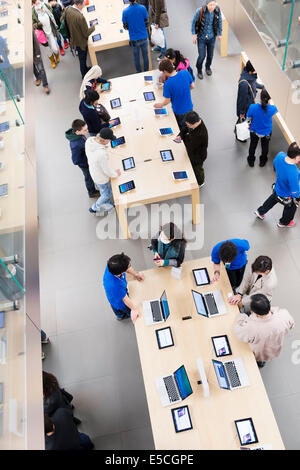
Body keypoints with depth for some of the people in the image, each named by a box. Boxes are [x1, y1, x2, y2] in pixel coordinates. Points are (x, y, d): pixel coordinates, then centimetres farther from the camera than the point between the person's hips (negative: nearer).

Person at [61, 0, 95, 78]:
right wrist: (93, 27, -7)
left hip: (73, 39, 7)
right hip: (81, 42, -7)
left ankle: (85, 69, 49)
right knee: (82, 59, 14)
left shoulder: (67, 9, -12)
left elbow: (61, 20, 5)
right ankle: (84, 75, 33)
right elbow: (86, 33, -24)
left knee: (82, 58, 28)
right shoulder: (80, 17, -34)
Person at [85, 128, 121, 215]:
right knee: (107, 194, 24)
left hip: (93, 171, 8)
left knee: (103, 190, 34)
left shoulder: (89, 140, -21)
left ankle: (108, 204, 61)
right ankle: (94, 208, 47)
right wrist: (116, 174, -7)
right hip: (101, 178, -7)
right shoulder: (102, 154, -44)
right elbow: (107, 171, -28)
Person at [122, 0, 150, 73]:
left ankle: (139, 73, 29)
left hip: (134, 39, 0)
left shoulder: (125, 11, -13)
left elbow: (125, 27, -4)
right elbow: (147, 23, -4)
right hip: (144, 37, 0)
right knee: (145, 55, 17)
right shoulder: (143, 8, -12)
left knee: (136, 57, 17)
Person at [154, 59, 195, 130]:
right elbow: (192, 86, -2)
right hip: (189, 108, 4)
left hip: (179, 112, -4)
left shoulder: (167, 84, -30)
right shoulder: (186, 73, -17)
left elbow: (167, 101, -17)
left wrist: (161, 105, 4)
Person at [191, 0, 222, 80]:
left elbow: (219, 22, 2)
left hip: (212, 37, 3)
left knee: (210, 55, 15)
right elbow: (194, 22, -8)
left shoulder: (217, 11, -16)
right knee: (202, 56, -3)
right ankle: (199, 70, 27)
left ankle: (208, 67, 47)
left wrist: (219, 34, 9)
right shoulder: (200, 11, -24)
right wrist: (194, 34, -7)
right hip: (201, 37, -3)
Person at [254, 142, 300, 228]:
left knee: (273, 199, 38)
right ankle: (284, 222, 59)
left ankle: (260, 212, 61)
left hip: (277, 189, 5)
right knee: (291, 208, 29)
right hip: (287, 197, -5)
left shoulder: (280, 155, -27)